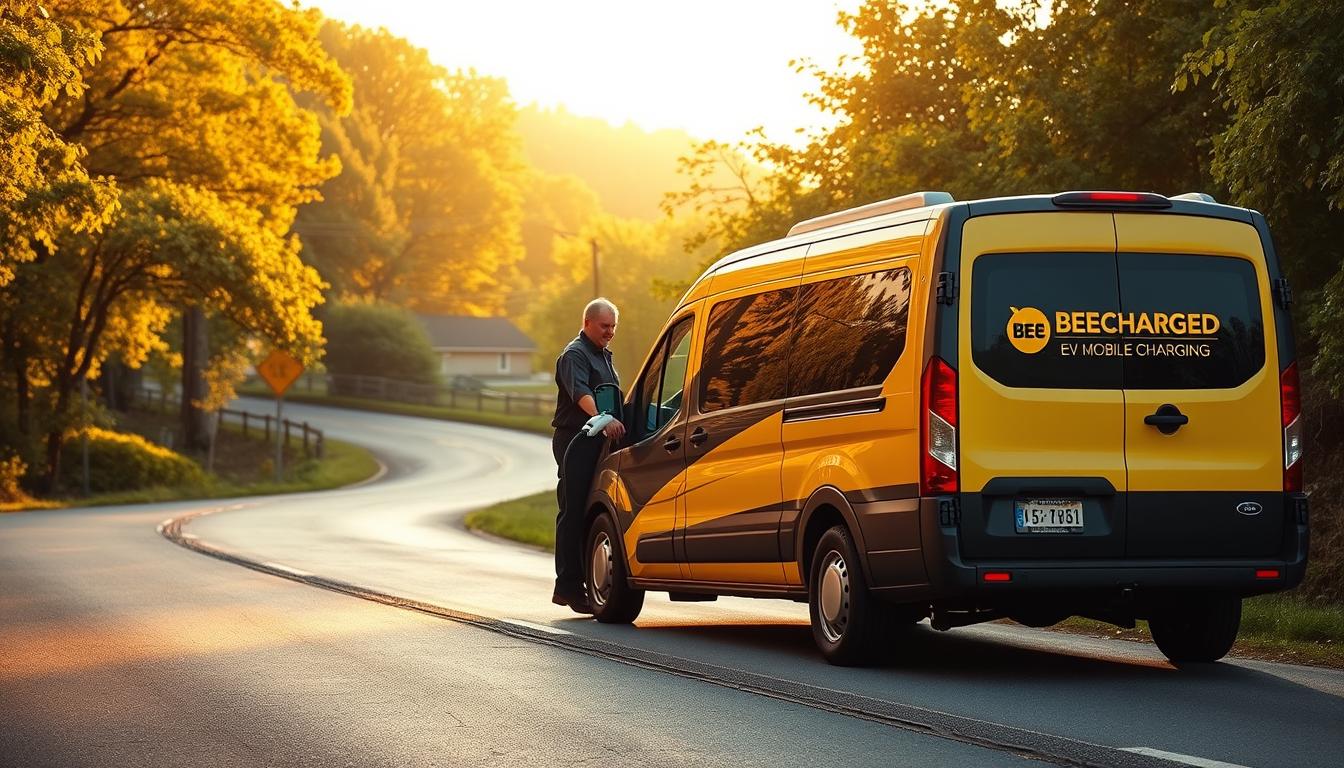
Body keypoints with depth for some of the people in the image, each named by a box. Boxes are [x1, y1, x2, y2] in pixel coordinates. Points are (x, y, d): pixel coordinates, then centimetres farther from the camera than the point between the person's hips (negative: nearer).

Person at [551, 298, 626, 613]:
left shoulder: (603, 354, 22)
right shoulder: (575, 354, -10)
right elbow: (581, 394, -28)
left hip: (597, 442, 9)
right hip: (575, 441, -9)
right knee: (573, 513, -9)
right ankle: (568, 587, -10)